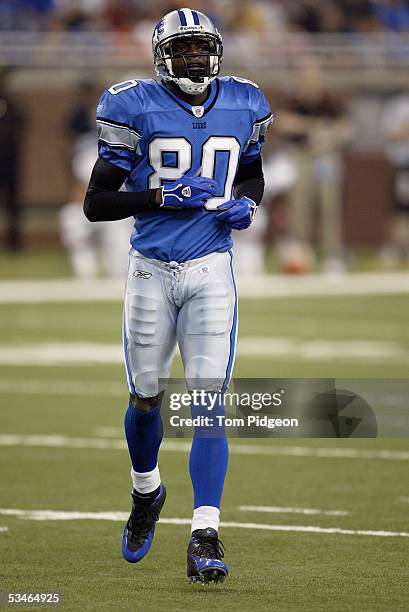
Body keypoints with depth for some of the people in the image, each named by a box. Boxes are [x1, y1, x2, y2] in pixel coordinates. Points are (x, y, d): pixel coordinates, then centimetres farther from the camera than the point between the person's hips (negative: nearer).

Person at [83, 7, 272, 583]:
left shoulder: (241, 106, 5)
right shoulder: (136, 109, -6)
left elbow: (253, 175, 23)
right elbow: (96, 202, -6)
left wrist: (245, 204, 0)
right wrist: (165, 196, -18)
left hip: (212, 272, 1)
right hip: (152, 271, -1)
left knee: (208, 403, -10)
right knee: (146, 398, 12)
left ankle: (204, 536, -16)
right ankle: (146, 491, 42)